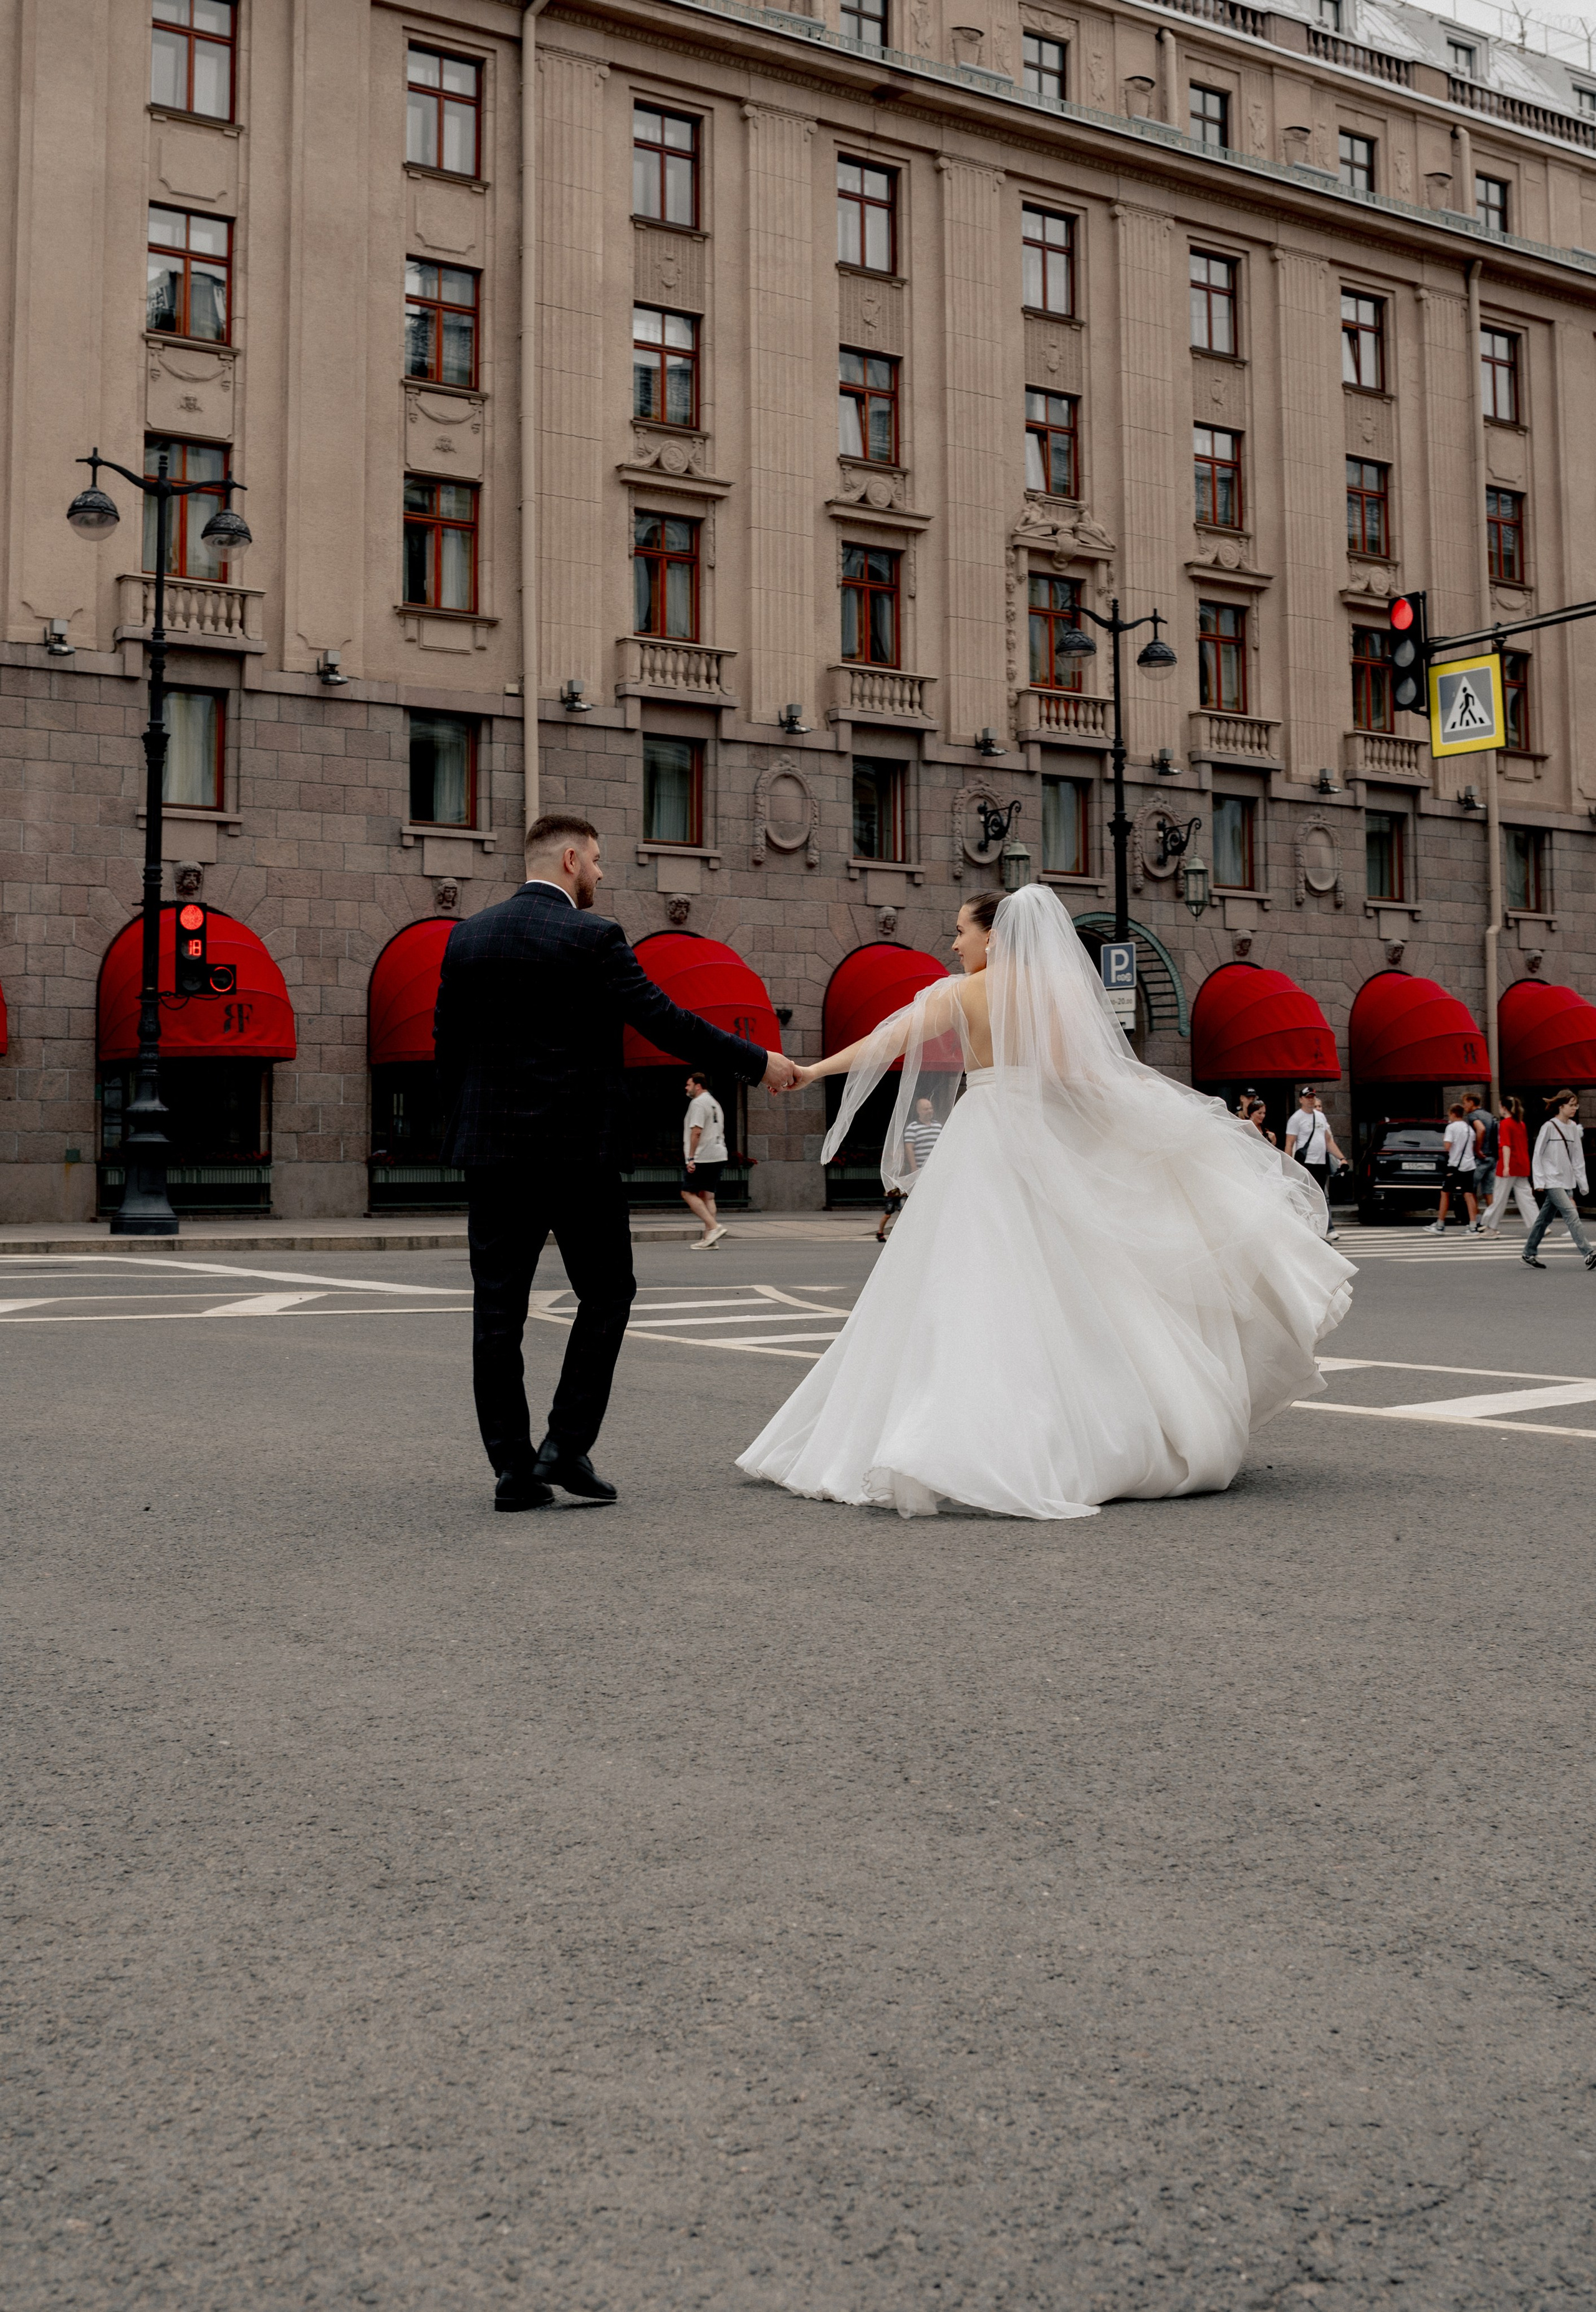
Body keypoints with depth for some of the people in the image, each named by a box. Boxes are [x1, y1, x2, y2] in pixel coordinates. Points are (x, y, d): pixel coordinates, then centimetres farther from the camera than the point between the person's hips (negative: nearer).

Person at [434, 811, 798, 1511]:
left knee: (498, 1310, 6)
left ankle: (513, 1469, 6)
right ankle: (566, 1446, 2)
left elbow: (447, 1042, 11)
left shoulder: (467, 936, 8)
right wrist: (757, 1062, -2)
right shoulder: (592, 938, -8)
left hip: (492, 1149, 5)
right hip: (578, 1148, -4)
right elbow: (665, 1022, -11)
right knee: (606, 1294, 10)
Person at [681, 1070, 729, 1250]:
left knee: (688, 1193, -5)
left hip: (703, 1157, -9)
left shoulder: (698, 1103, -9)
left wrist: (691, 1158, -18)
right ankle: (709, 1238, 3)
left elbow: (696, 1131, -18)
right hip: (718, 1155, 9)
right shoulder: (715, 1103, 21)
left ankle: (714, 1227, -16)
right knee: (708, 1196, 7)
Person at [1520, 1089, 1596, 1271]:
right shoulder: (1549, 1127, -9)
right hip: (1552, 1182, -7)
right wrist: (1539, 1181, -10)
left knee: (1545, 1219, 11)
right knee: (1572, 1214, -16)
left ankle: (1529, 1254, 19)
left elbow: (1578, 1157, 14)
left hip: (1567, 1181, 7)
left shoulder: (1574, 1127, 9)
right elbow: (1538, 1155, -6)